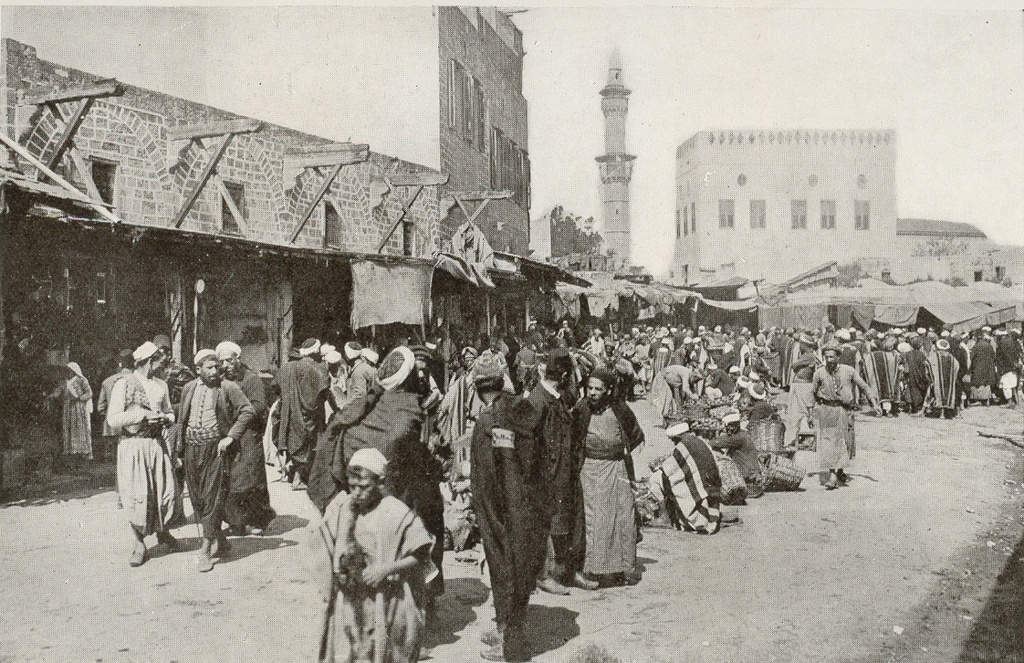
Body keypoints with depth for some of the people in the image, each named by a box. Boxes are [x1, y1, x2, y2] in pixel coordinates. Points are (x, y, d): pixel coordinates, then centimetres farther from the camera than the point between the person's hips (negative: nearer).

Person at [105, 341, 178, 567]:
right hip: (132, 446, -4)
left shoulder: (161, 385, 12)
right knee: (136, 495, -3)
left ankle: (163, 531, 29)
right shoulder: (123, 385, -5)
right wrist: (143, 415, -17)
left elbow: (169, 412, 22)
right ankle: (139, 544, 14)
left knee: (165, 490, 3)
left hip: (157, 444, 4)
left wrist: (166, 418, -1)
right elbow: (113, 419, -10)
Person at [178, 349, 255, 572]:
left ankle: (206, 549, -3)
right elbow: (181, 418, 18)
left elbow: (248, 410, -9)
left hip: (216, 449, -5)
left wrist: (231, 436, -15)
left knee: (213, 497, -7)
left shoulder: (228, 388, -3)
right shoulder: (189, 389, 11)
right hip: (192, 449, 5)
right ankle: (219, 539, 26)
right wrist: (181, 449, 12)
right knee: (197, 497, 9)